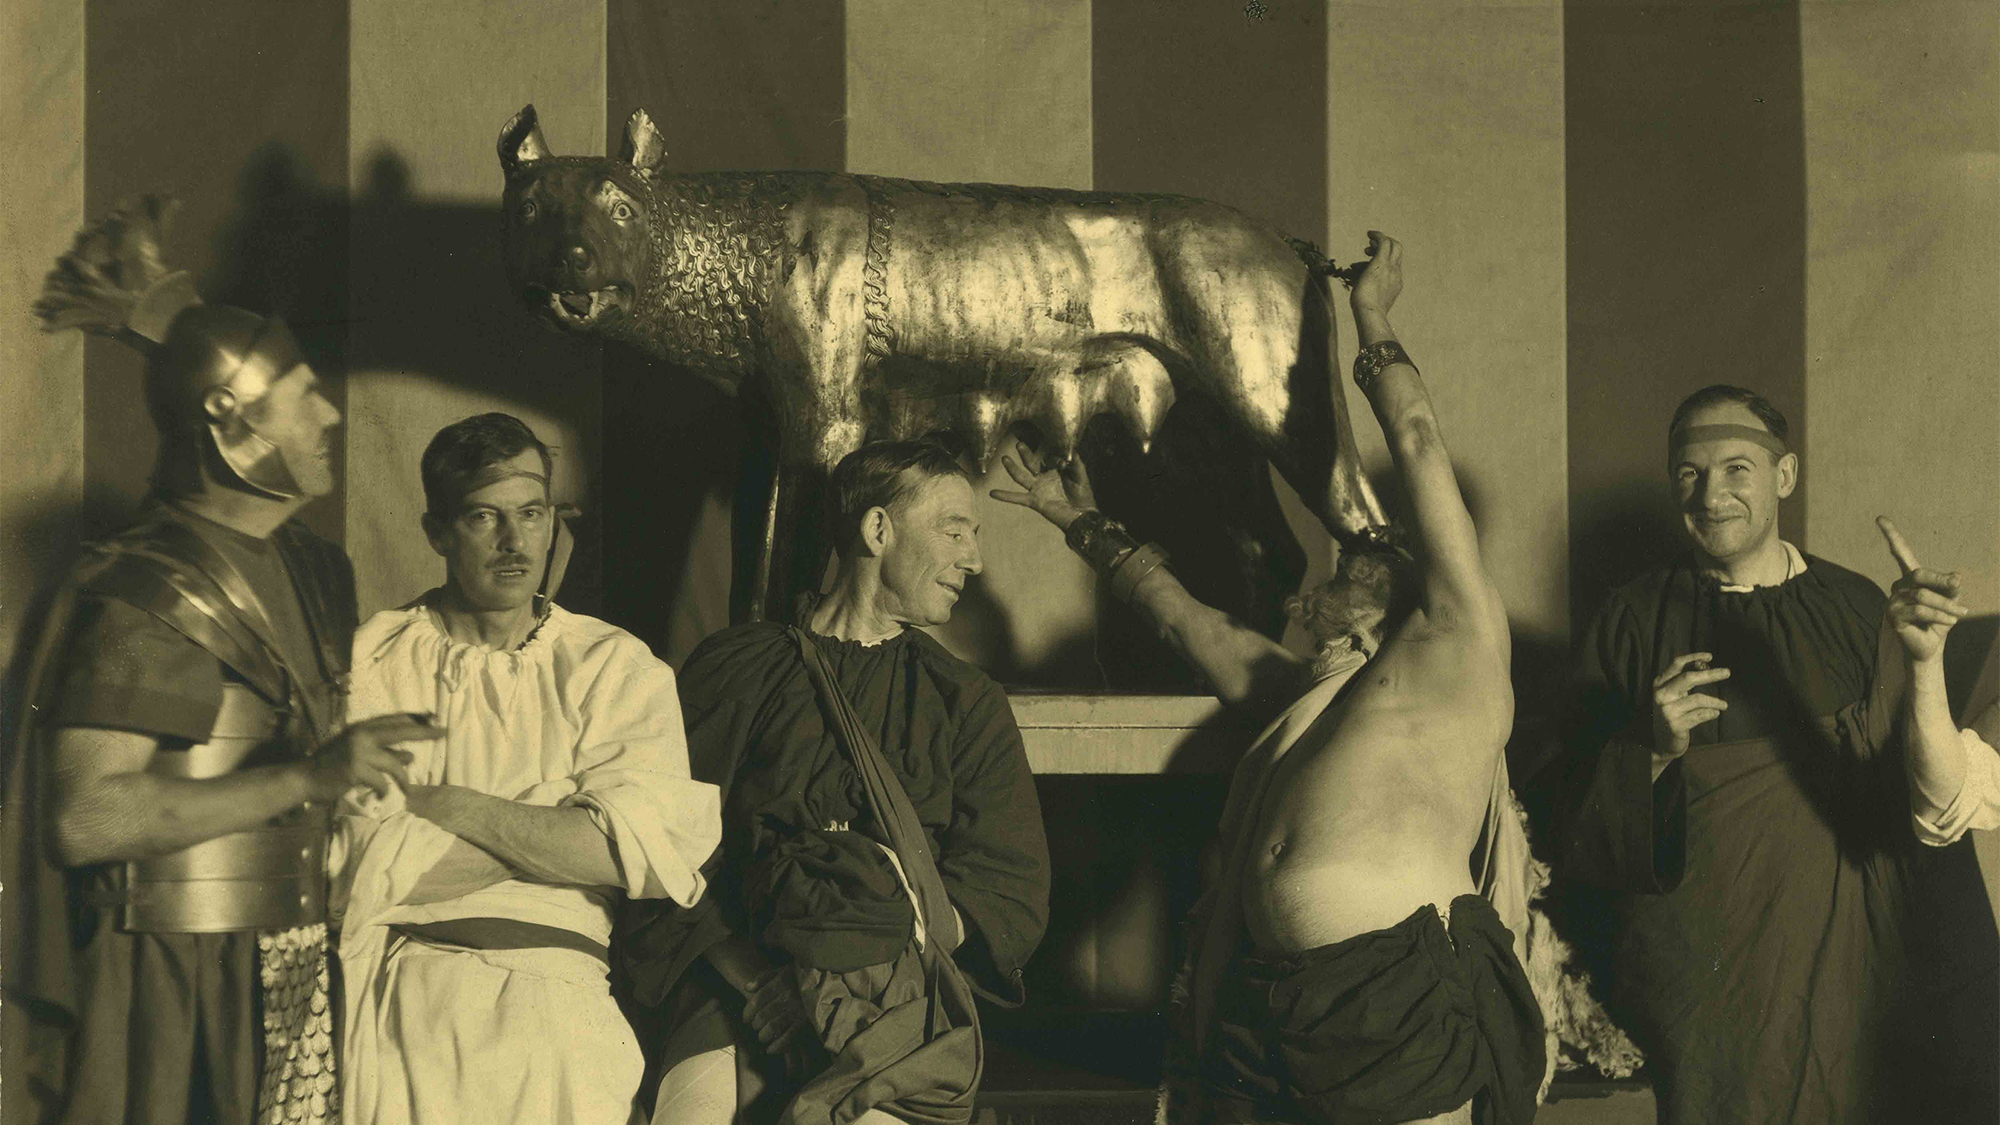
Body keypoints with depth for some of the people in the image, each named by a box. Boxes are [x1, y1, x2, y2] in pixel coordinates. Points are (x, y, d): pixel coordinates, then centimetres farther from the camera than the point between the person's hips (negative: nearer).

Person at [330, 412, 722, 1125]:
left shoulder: (616, 669, 10)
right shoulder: (372, 658, 8)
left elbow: (639, 850, -5)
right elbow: (368, 868, -4)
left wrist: (440, 804, -5)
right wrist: (553, 830, -5)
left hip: (550, 995, 2)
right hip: (398, 1002, -1)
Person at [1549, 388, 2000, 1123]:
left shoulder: (1856, 610, 5)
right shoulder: (1633, 623, -1)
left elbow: (1932, 806, 11)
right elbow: (1579, 827, -4)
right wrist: (1652, 751, -20)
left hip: (1848, 958, 2)